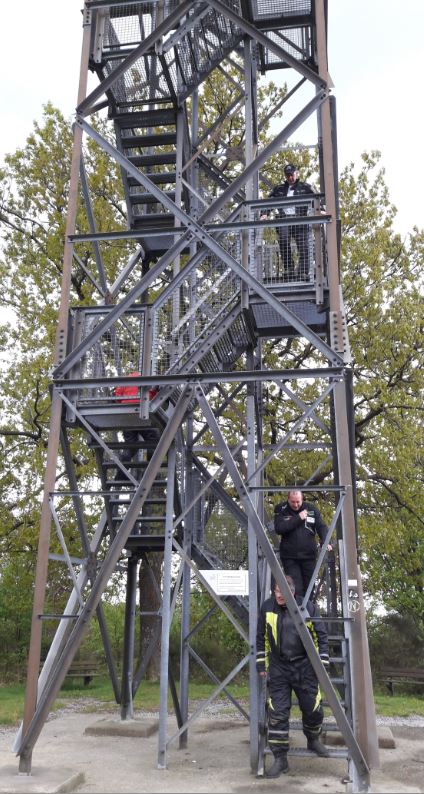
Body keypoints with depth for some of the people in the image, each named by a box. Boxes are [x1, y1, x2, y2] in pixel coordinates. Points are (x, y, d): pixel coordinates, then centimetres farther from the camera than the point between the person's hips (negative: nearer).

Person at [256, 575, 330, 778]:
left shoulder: (308, 607, -8)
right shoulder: (266, 608, -5)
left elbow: (321, 636, 1)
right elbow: (260, 638, 5)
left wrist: (321, 663, -2)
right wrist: (261, 665, 5)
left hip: (304, 667, 0)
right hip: (278, 669, 0)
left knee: (313, 709, 8)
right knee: (277, 714, -2)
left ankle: (313, 740, 39)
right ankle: (280, 759, 11)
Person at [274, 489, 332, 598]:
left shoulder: (311, 509, 4)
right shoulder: (281, 509, -2)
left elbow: (322, 527, -1)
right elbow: (278, 529, -14)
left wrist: (325, 542, -20)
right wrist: (298, 518, -16)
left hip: (308, 556, 2)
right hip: (289, 557, -2)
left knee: (309, 587, 10)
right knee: (295, 589, -9)